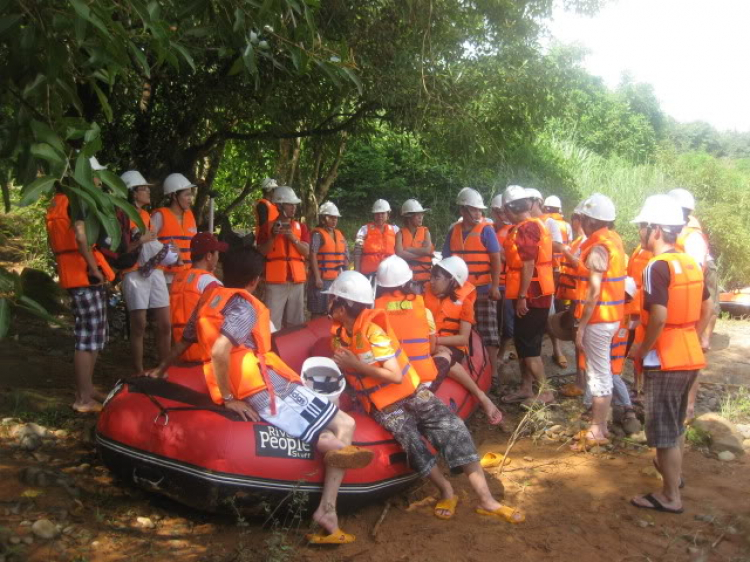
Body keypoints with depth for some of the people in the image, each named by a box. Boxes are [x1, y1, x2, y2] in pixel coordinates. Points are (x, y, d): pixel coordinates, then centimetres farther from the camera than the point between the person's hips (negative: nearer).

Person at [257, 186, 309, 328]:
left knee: (296, 321, 8)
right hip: (275, 281, -3)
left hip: (297, 279, 3)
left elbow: (306, 252, 2)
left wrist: (293, 237, -12)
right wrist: (272, 236, -14)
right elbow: (261, 252, 0)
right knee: (273, 322, -8)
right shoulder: (268, 226, 5)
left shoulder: (301, 227, 13)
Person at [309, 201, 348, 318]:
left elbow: (345, 256, 17)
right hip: (322, 279, -7)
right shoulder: (317, 234, -7)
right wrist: (317, 277, -19)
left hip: (337, 279, 7)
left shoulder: (339, 234, 15)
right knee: (318, 311, -2)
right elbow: (313, 256, -14)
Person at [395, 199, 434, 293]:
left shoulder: (425, 231, 7)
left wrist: (408, 249, -8)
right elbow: (399, 253, -14)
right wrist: (422, 253, -11)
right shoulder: (400, 233, 1)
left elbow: (427, 250, -9)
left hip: (425, 275, 2)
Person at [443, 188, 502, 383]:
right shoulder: (454, 231, 6)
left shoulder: (486, 229, -5)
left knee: (488, 332, 1)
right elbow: (446, 259, 11)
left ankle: (493, 371, 8)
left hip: (483, 290, -4)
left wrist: (495, 286, -15)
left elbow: (496, 259, -8)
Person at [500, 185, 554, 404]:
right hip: (533, 294, 10)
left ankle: (545, 391, 4)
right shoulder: (532, 225, 14)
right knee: (523, 342, 14)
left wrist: (522, 297, -20)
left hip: (531, 296, -10)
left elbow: (528, 265, -21)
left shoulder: (525, 229, -17)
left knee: (528, 345, -4)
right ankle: (526, 388, 22)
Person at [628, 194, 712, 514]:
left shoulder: (658, 266, -19)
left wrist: (641, 349, -15)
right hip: (691, 356, 9)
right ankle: (673, 471, 44)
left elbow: (659, 317, -27)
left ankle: (670, 497, 13)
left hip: (665, 359, -9)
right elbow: (707, 307, 17)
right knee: (676, 421, 25)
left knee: (663, 428, 3)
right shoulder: (690, 263, 8)